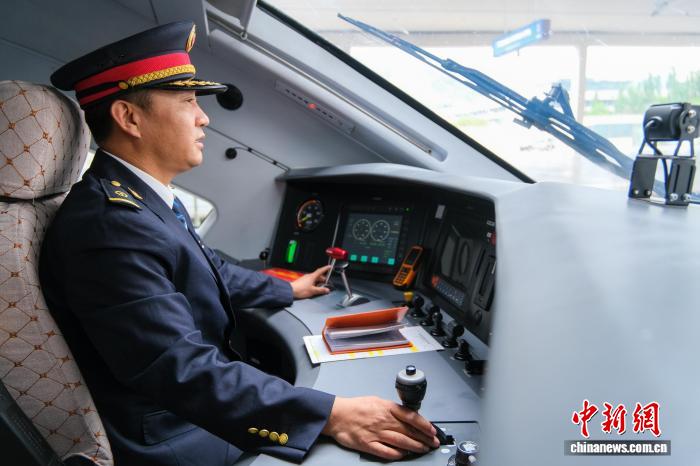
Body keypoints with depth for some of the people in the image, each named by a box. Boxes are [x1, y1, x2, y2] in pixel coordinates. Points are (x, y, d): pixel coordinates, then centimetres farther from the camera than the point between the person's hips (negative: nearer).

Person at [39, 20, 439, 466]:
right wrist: (330, 415, -34)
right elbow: (183, 371, -32)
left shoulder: (142, 196, 2)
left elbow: (212, 270, 16)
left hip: (202, 403, 9)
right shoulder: (108, 224, -28)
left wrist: (288, 290, 26)